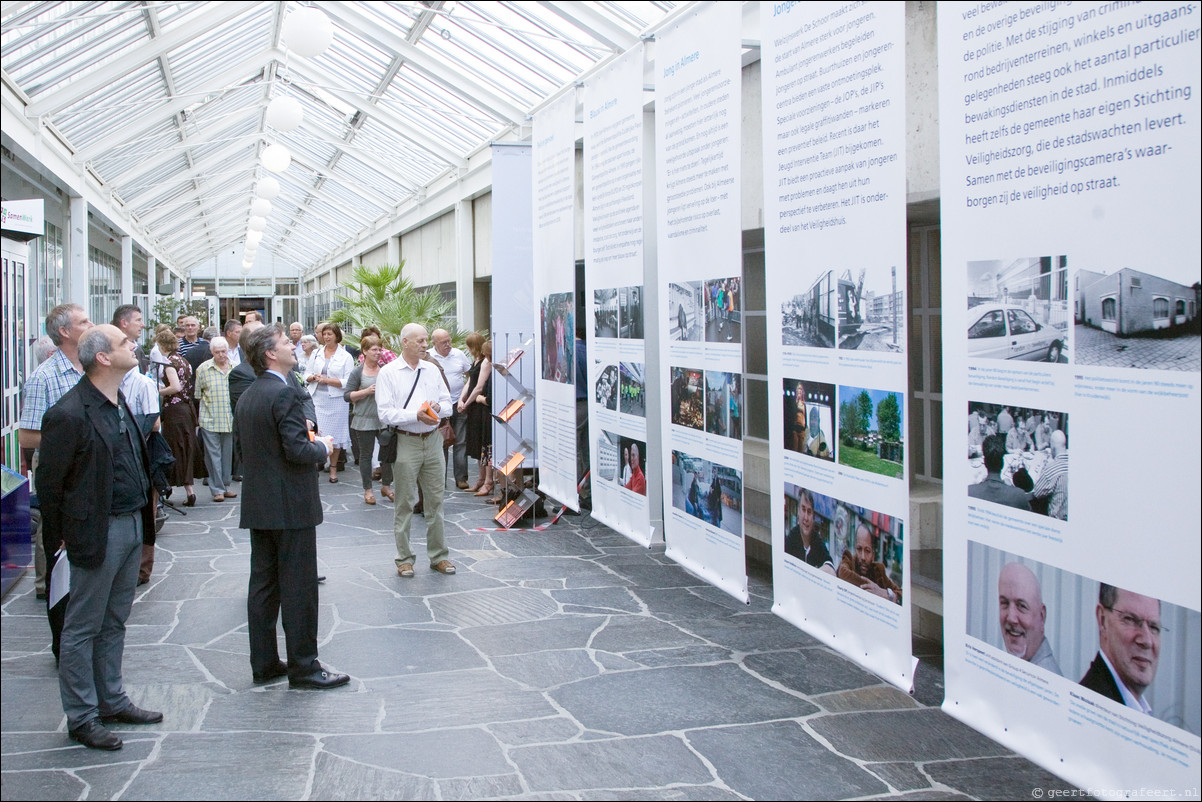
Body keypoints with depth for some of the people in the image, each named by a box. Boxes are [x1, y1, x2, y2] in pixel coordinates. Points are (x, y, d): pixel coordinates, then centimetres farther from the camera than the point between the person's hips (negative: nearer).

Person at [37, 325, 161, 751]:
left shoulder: (120, 404, 8)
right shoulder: (69, 414, -19)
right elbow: (48, 481, -13)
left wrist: (145, 512, 13)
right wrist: (60, 536, -7)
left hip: (131, 525, 8)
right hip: (97, 533, -8)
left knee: (114, 623, 19)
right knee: (83, 629, 4)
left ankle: (112, 700, 30)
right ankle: (81, 717, 14)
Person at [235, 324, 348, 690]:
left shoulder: (246, 397, 12)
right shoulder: (284, 393, -17)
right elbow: (297, 451, -23)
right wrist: (322, 446, -3)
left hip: (257, 505, 9)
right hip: (290, 505, -9)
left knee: (263, 585, 12)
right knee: (299, 589, -2)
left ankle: (264, 664, 19)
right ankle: (303, 667, 4)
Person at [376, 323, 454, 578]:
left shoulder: (432, 371, 12)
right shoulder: (388, 373, -3)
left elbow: (448, 403, 14)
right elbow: (385, 413, -10)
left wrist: (438, 408, -9)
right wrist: (417, 415, -20)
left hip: (432, 441, 4)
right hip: (406, 442, -4)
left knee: (435, 500, 9)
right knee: (404, 504, 3)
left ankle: (438, 556, 19)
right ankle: (404, 559, 12)